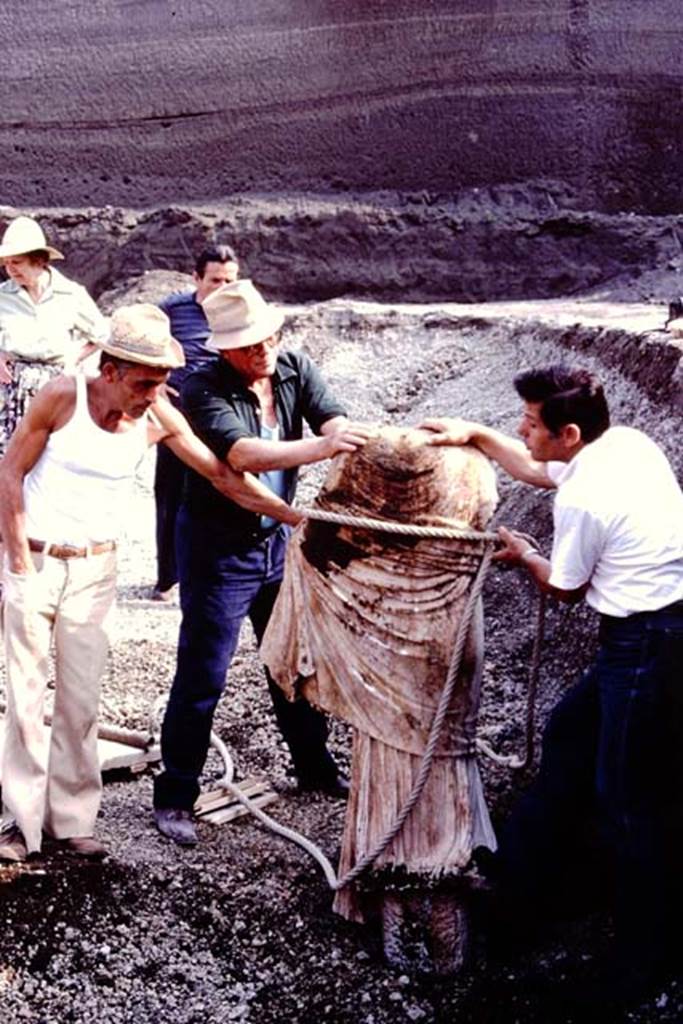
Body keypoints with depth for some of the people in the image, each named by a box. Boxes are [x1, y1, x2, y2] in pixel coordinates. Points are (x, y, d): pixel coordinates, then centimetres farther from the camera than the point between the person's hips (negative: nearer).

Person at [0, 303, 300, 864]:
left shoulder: (158, 417, -8)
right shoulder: (63, 397, -15)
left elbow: (222, 475, -3)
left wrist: (298, 517, -8)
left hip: (95, 567, 3)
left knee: (81, 698, 6)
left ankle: (72, 817, 19)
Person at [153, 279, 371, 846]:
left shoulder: (296, 369, -5)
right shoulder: (204, 390, -21)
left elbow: (334, 421, -19)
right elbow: (242, 454, -37)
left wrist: (355, 443, -42)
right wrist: (319, 448, -51)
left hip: (279, 539, 6)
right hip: (218, 549, -5)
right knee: (201, 677, 1)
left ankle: (314, 765, 38)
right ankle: (175, 795, 16)